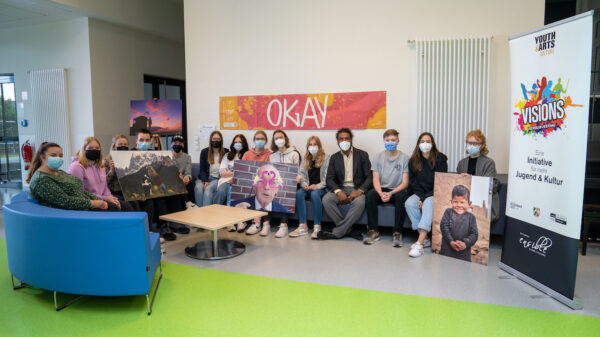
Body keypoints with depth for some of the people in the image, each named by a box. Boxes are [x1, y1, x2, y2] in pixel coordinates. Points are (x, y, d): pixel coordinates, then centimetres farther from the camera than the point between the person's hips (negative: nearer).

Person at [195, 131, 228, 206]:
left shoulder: (226, 152, 8)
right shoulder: (204, 152, 11)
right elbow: (202, 170, 5)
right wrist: (205, 181, -13)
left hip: (218, 179, -2)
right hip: (204, 178, 2)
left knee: (208, 188, -32)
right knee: (198, 187, -31)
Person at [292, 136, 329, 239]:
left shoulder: (326, 158, 4)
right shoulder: (305, 159, 18)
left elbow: (327, 178, -4)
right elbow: (302, 175, 10)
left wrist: (317, 186, -18)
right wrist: (304, 184, -10)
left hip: (321, 188, -4)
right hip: (307, 187, 4)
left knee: (314, 194, -37)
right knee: (298, 193, -29)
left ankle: (317, 227, -33)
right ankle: (302, 226, -30)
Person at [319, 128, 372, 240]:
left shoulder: (362, 155, 5)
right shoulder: (334, 157, 12)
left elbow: (369, 176, -2)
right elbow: (330, 179, 3)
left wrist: (360, 191, -20)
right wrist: (338, 191, -18)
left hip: (357, 189, -2)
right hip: (340, 189, 3)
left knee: (359, 203, -36)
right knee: (326, 200, -28)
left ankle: (336, 233, -25)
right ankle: (349, 230, -19)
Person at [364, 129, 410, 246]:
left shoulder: (404, 158, -1)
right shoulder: (378, 157, 6)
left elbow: (405, 182, -6)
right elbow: (376, 179, 0)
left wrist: (391, 193, -22)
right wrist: (381, 193, -20)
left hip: (397, 190, -2)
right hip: (381, 189, 2)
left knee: (402, 197, -35)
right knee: (370, 195, -29)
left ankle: (397, 233, -25)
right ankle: (373, 231, -21)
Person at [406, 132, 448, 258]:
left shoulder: (440, 159, -4)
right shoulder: (413, 161, 6)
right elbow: (413, 182, 4)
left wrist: (425, 197, -18)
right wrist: (421, 196, -12)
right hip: (420, 193, 4)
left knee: (428, 203, -35)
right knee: (409, 203, -27)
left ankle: (420, 243, -42)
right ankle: (425, 239, -21)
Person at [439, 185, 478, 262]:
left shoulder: (471, 217, 4)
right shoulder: (448, 212, 3)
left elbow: (474, 234, -1)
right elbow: (443, 226, -7)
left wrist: (465, 243, -18)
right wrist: (451, 242, -16)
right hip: (447, 250, 0)